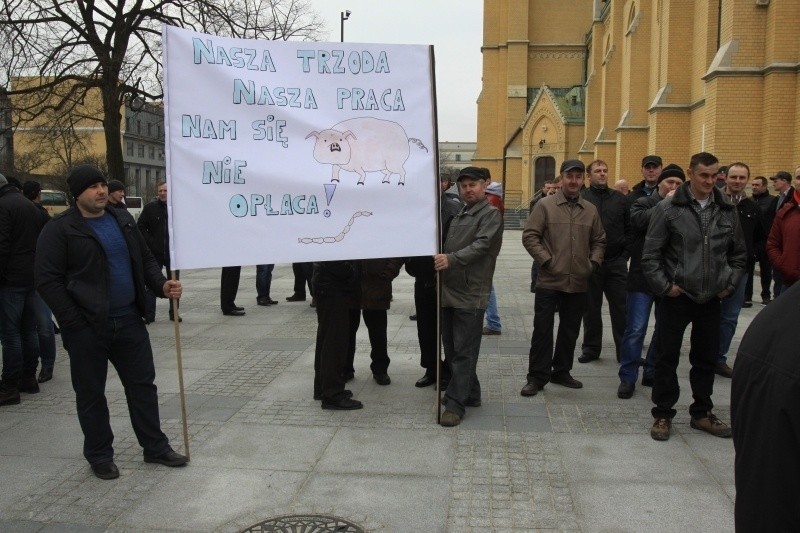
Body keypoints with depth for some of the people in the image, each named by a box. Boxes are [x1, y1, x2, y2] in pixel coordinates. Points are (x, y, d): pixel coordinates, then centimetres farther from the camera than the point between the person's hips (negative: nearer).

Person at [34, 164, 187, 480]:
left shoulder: (122, 219, 10)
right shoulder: (60, 230, -8)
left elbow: (145, 260, 15)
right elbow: (47, 281, -12)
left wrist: (162, 285, -4)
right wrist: (74, 322, -16)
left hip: (129, 320, 5)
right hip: (87, 327, -5)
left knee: (143, 385, 11)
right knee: (91, 394, 8)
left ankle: (156, 447, 24)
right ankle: (100, 456, 24)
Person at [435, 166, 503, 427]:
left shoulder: (491, 214, -4)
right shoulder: (459, 215, 21)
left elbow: (481, 245, -18)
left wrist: (452, 259, -30)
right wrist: (440, 258, 4)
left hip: (470, 294, -8)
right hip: (449, 290, 8)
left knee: (464, 352, -5)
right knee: (451, 349, 13)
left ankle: (455, 403, -1)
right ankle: (469, 393, 26)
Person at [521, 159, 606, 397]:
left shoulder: (590, 210, 10)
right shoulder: (545, 205, -3)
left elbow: (599, 241, 19)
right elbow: (529, 236, -6)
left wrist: (593, 262, 4)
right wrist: (546, 260, -12)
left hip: (579, 283, 4)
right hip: (549, 281, -4)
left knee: (570, 330, 14)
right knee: (542, 329, -1)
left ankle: (561, 372, 28)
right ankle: (537, 376, 9)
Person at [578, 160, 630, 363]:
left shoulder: (620, 199, 9)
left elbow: (630, 229, 11)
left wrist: (625, 254, 1)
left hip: (616, 263, 2)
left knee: (621, 308, 4)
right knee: (591, 308, 8)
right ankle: (591, 348, 20)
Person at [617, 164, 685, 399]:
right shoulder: (643, 203, 3)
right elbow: (640, 220, -20)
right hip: (643, 277, -3)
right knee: (635, 329, -3)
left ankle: (652, 373, 27)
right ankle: (628, 378, 7)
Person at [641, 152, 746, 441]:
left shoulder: (727, 211, 5)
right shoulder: (668, 208, -7)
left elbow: (739, 253, 16)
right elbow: (650, 255, -7)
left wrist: (730, 284, 6)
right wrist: (664, 286, -11)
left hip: (711, 298, 4)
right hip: (677, 297, -4)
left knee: (707, 358, 13)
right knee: (668, 357, 4)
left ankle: (702, 413, 29)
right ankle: (663, 414, 17)